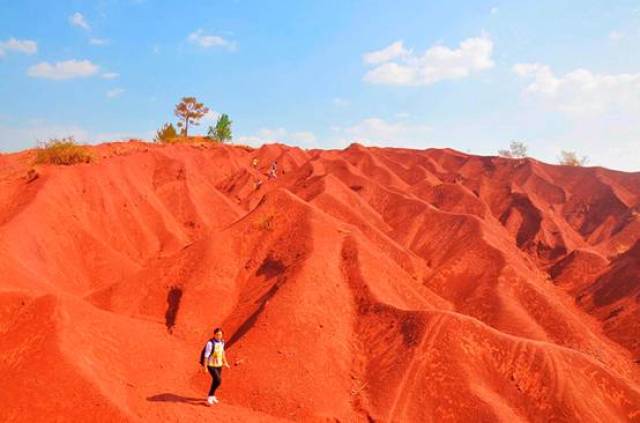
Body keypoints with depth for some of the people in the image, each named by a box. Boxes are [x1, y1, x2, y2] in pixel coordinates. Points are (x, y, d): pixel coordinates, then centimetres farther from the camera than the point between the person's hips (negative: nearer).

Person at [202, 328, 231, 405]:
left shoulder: (222, 341, -4)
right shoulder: (210, 343, -26)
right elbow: (206, 355, -21)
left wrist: (225, 362, 17)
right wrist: (205, 367, -18)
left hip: (219, 365, 7)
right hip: (211, 365, -7)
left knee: (215, 381, 18)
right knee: (218, 381, -16)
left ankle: (212, 396, 40)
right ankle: (210, 397, 2)